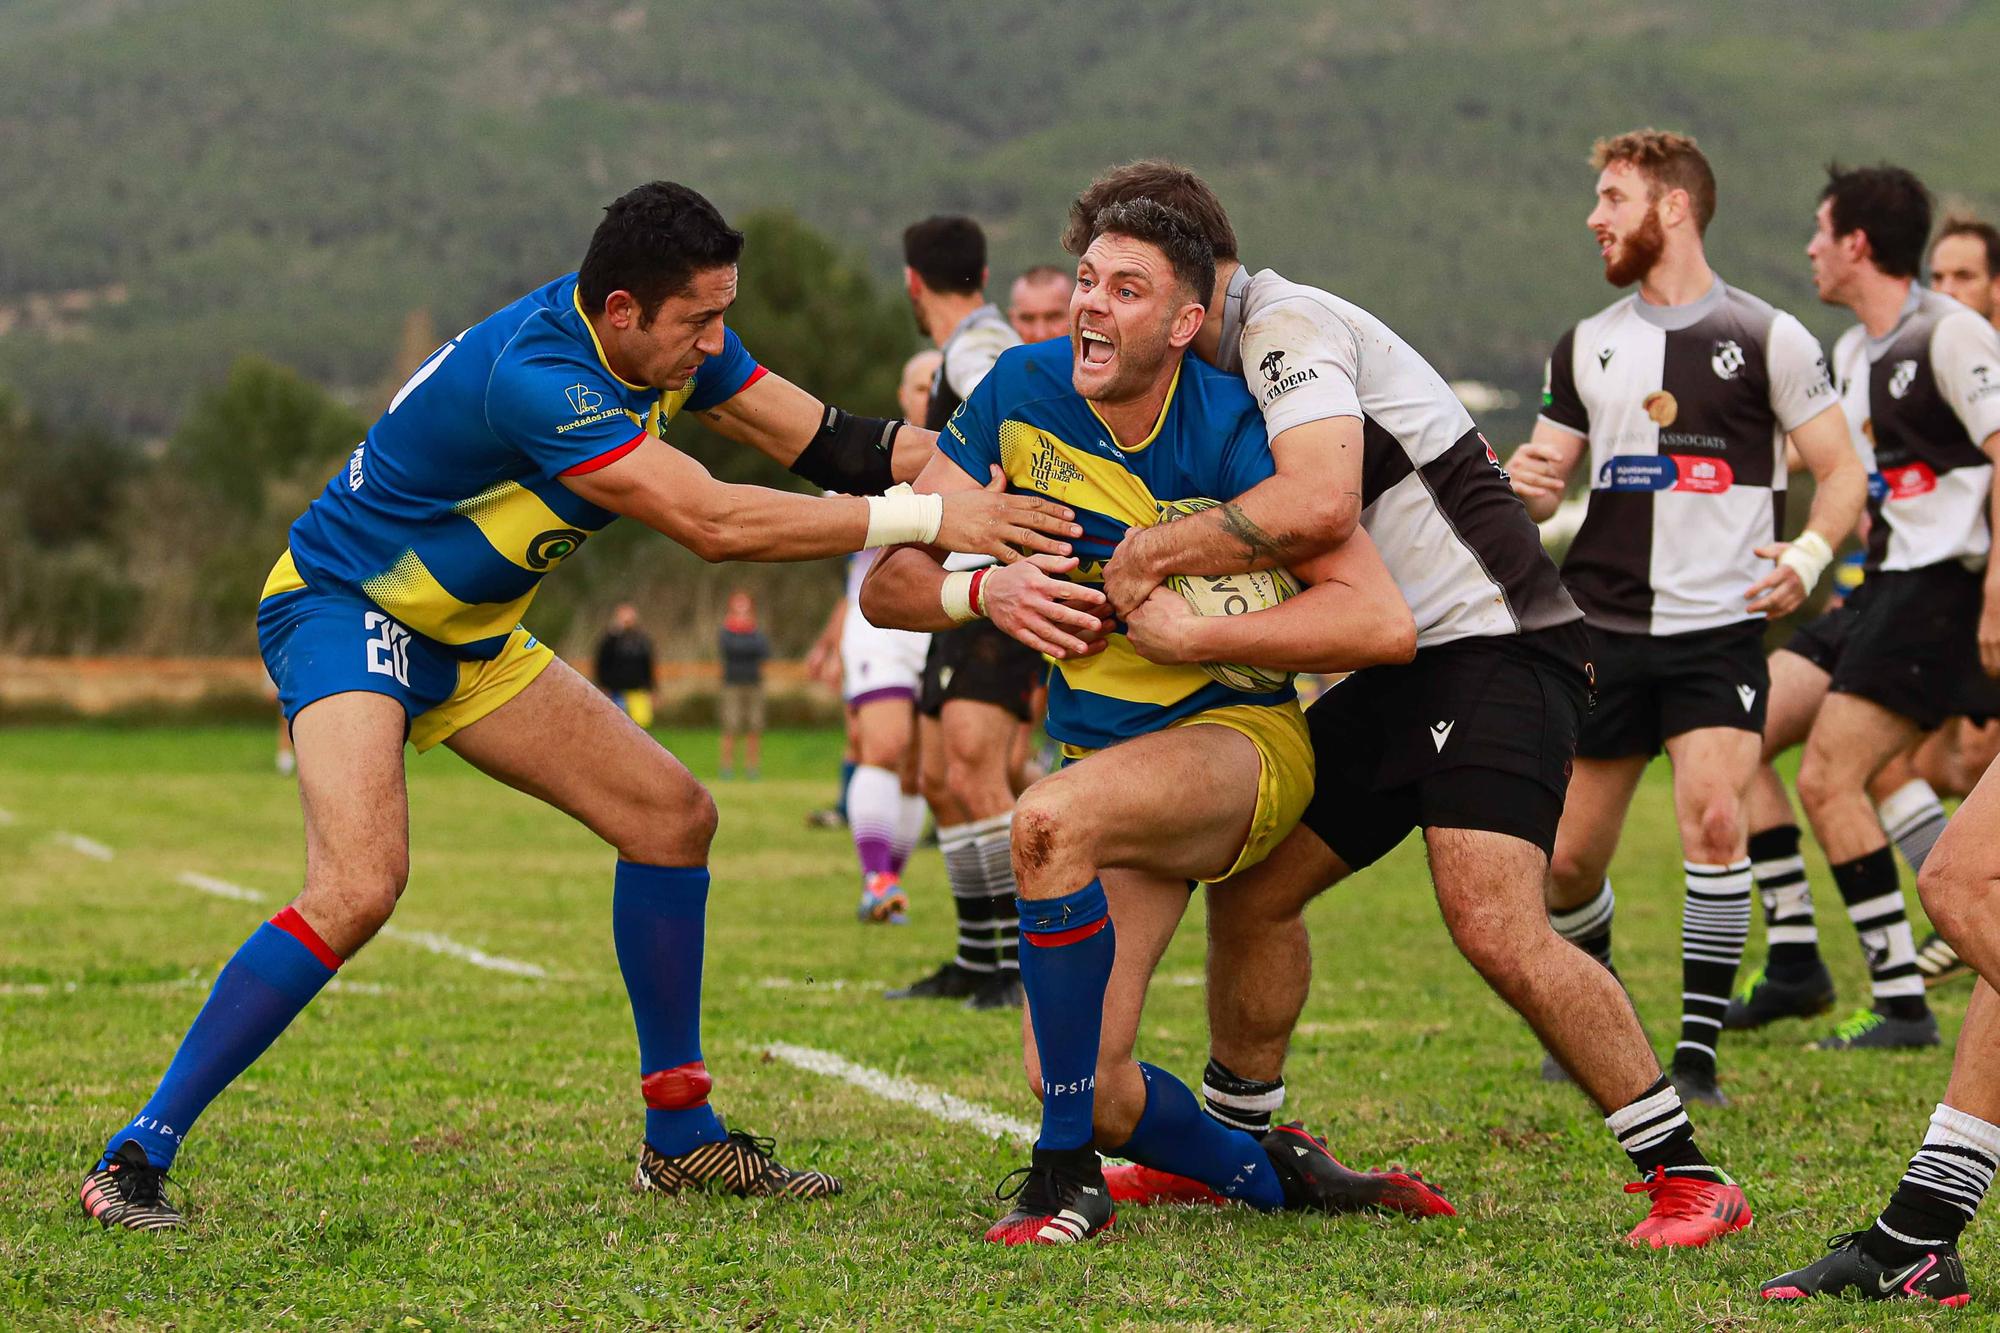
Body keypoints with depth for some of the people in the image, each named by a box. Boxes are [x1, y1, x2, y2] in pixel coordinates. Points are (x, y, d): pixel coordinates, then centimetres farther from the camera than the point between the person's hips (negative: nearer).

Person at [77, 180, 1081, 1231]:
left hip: (461, 633, 9)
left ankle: (679, 1136, 16)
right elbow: (712, 523, -35)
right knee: (360, 883, -29)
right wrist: (926, 517, -32)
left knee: (672, 815, 6)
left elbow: (817, 441, 3)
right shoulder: (536, 376, -33)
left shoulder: (671, 344, -5)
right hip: (342, 606, -9)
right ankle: (135, 1156, -21)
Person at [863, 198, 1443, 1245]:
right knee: (1083, 1084, -8)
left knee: (1051, 820, -37)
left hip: (1240, 738, -5)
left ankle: (1069, 1177, -27)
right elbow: (887, 583, -4)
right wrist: (982, 592, -25)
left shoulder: (1230, 431, -17)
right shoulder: (1019, 393, -5)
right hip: (1100, 753, 5)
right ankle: (1278, 1179, 22)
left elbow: (1382, 620, -24)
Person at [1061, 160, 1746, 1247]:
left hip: (1491, 644, -10)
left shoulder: (1287, 324, -14)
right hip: (1397, 672, 10)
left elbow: (1319, 504, -31)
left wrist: (1154, 550, -19)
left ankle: (1687, 1175, -15)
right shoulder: (1221, 370, 18)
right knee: (1250, 890, 12)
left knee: (1496, 928, -23)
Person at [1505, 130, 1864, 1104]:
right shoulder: (1584, 347, 11)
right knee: (1568, 859, 6)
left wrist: (1807, 557, -17)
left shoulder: (1766, 337, -2)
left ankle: (1697, 1053, -13)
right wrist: (1526, 483, -8)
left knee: (1712, 816, -22)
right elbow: (1544, 480, 16)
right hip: (1602, 632, 4)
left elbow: (1842, 471, 1)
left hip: (1719, 631, -4)